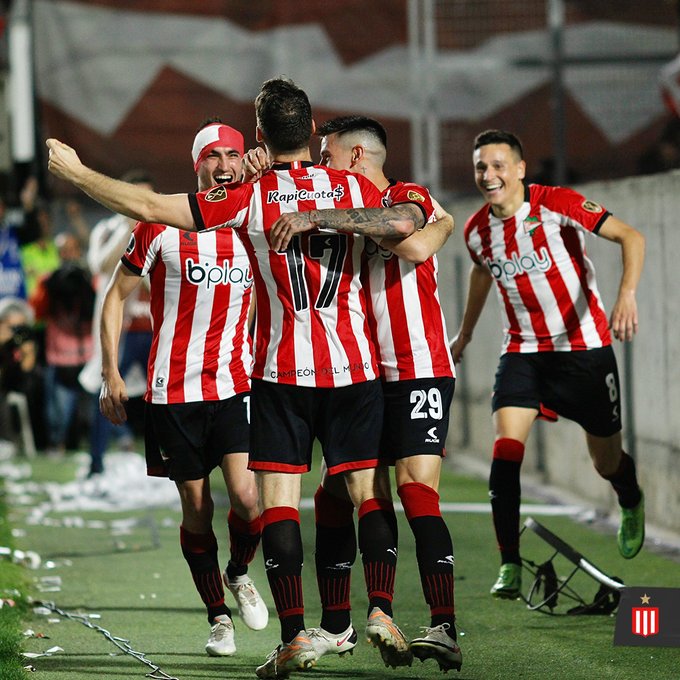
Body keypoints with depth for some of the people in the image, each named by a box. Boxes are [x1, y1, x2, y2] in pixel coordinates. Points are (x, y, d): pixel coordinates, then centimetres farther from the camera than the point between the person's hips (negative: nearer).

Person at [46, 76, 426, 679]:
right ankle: (381, 610, -8)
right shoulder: (352, 189, 1)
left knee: (279, 500, -1)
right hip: (354, 369, 2)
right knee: (370, 493, 7)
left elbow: (148, 206, -6)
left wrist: (75, 172, 5)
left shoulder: (249, 199, -5)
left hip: (283, 373, -2)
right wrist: (328, 219, -16)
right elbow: (405, 223, -18)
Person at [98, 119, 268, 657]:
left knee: (247, 497, -14)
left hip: (237, 385, 2)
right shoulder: (162, 225, -4)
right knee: (197, 507, 4)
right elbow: (116, 297, 3)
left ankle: (240, 574, 17)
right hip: (174, 390, -1)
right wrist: (111, 374, -2)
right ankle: (219, 617, 19)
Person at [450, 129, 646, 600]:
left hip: (584, 346, -3)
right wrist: (465, 333, 33)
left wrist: (627, 294, -36)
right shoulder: (477, 231, -1)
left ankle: (632, 504, 47)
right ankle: (510, 566, -16)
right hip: (523, 351, 3)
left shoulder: (556, 205, -17)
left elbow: (630, 237, -20)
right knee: (506, 447, -19)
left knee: (607, 462, 9)